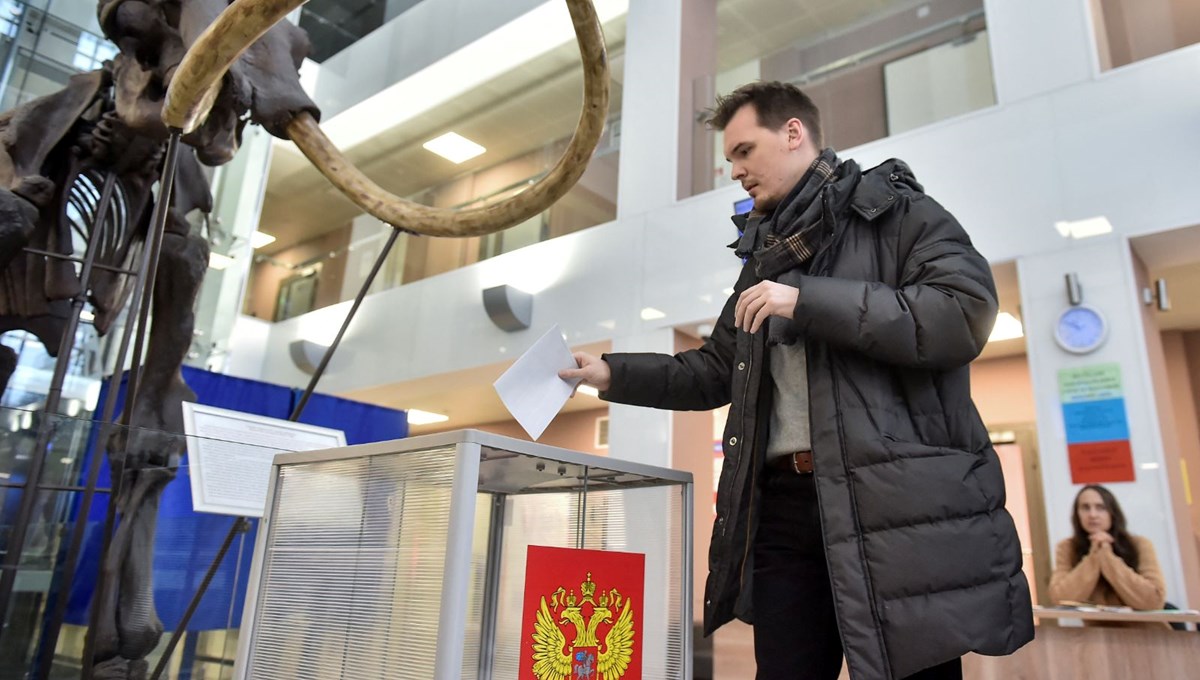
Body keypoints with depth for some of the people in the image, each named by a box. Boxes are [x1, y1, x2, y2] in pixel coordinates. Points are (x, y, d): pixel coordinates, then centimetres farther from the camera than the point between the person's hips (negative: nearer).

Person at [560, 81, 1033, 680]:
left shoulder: (896, 210, 3)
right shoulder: (767, 254, 23)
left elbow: (967, 313, -13)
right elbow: (716, 371, 25)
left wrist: (807, 300, -17)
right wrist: (613, 374, 16)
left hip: (894, 498, -5)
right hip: (785, 501, 6)